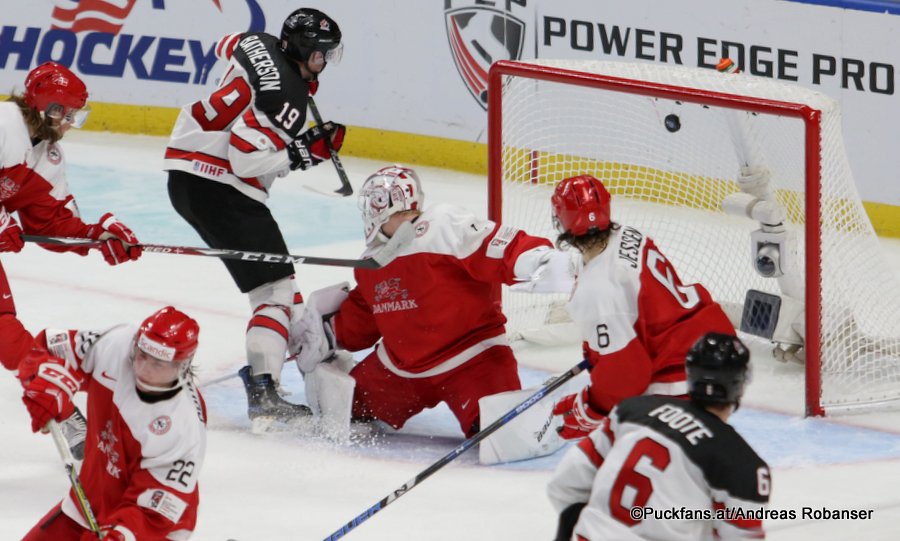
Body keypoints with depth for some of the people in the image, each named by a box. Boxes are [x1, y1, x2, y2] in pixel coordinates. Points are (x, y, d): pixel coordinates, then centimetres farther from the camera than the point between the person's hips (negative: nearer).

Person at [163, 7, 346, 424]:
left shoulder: (258, 45, 7)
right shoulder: (288, 95, -18)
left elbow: (226, 46, 33)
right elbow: (247, 154, -26)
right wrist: (306, 152, -12)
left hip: (185, 173, 10)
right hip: (217, 188, -10)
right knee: (276, 289, -11)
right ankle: (263, 392, -22)